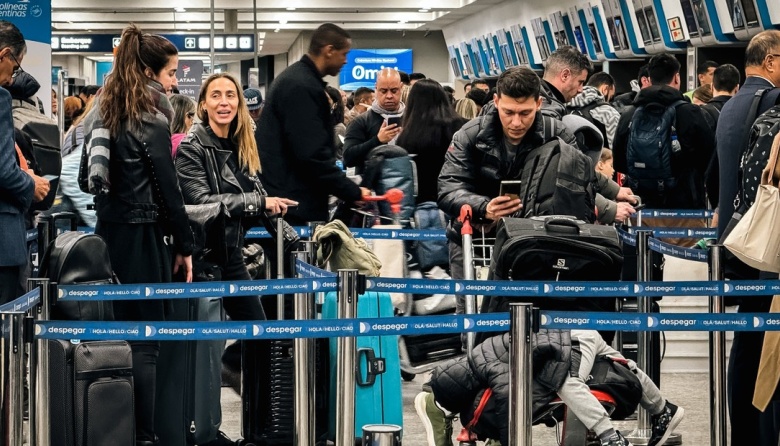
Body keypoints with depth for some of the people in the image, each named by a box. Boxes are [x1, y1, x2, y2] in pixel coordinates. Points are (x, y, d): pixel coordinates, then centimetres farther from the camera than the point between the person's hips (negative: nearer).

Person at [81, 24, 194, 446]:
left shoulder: (102, 113, 11)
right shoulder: (150, 119, -11)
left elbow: (89, 178, 15)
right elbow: (167, 188, -12)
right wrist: (184, 245, -6)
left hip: (107, 230, 7)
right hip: (142, 235, -7)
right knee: (144, 340, -4)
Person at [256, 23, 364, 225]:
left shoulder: (297, 78, 16)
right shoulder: (302, 86, -18)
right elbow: (313, 154, -24)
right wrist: (353, 192, -18)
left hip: (284, 194, 11)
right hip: (291, 200, -11)